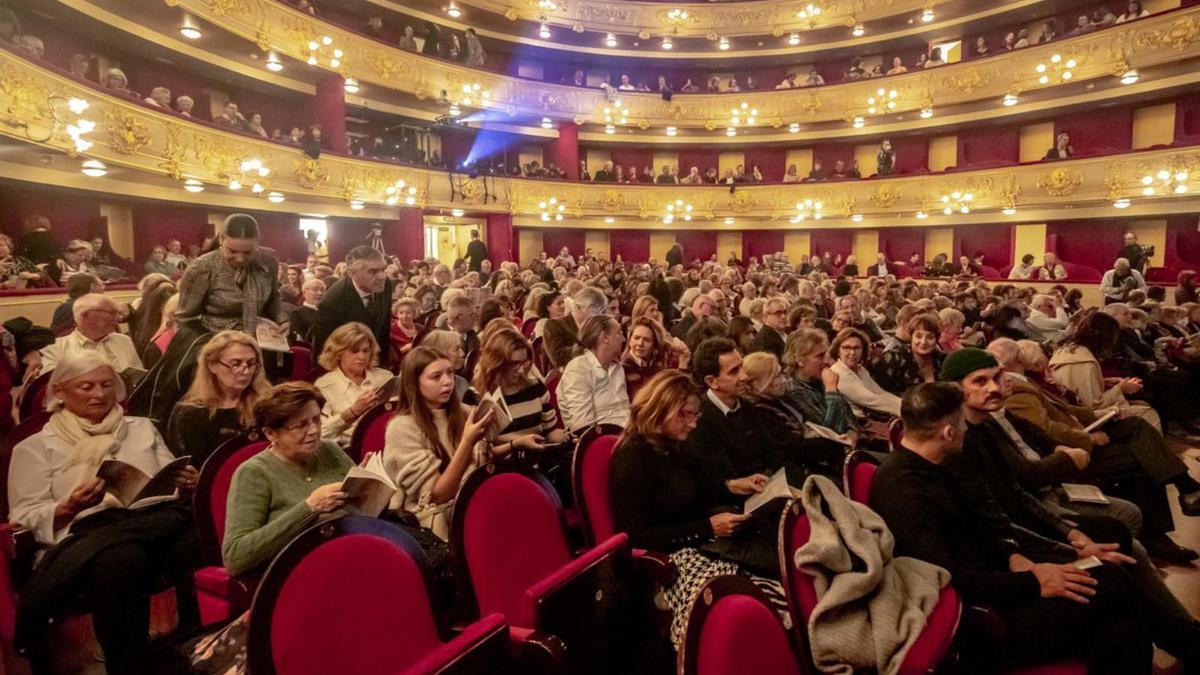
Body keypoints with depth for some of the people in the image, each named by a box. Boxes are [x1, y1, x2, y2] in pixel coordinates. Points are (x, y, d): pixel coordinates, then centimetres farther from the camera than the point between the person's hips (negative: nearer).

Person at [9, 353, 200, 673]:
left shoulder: (142, 428, 25)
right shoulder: (36, 446, 18)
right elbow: (25, 519, 9)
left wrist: (186, 487, -1)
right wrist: (70, 507, -11)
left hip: (160, 516, 2)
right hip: (91, 530, -2)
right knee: (122, 559, -40)